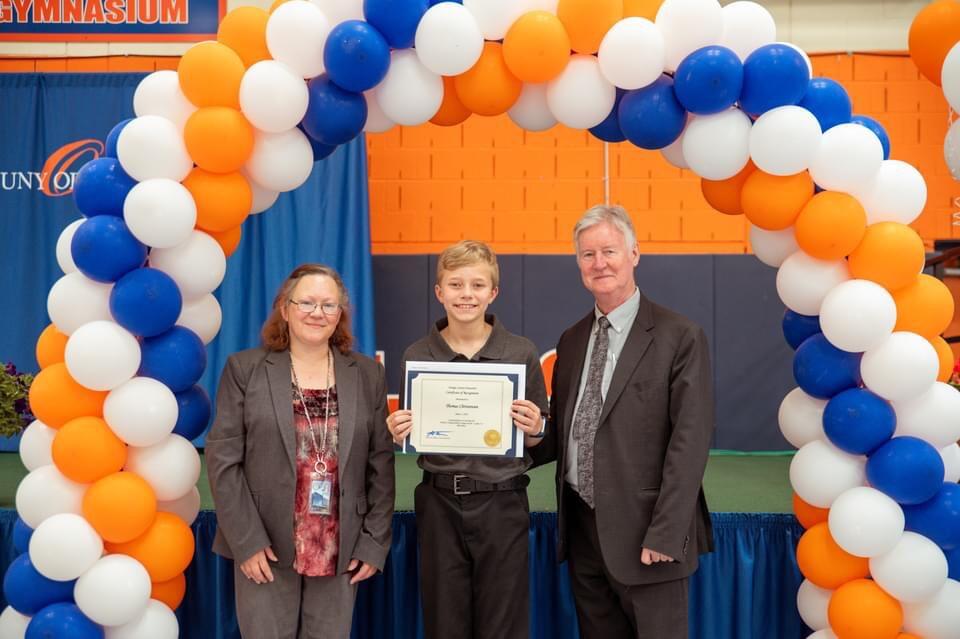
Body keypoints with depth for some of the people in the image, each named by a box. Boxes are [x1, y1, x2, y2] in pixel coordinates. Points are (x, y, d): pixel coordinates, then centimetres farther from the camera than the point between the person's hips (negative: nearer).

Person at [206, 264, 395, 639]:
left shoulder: (367, 375, 5)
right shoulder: (245, 369, -1)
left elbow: (381, 464, 5)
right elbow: (223, 460, -4)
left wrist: (374, 542, 0)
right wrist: (247, 541, -10)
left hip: (340, 550, 2)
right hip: (265, 548, -2)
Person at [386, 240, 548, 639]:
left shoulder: (521, 354, -1)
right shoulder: (417, 356, 1)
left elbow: (537, 441, 6)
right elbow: (410, 440, 11)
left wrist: (533, 431, -15)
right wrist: (399, 434, -11)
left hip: (502, 503, -1)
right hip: (439, 503, 1)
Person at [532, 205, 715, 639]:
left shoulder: (680, 338, -8)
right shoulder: (571, 341, 11)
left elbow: (690, 442, -12)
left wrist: (664, 535, -17)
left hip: (644, 533, -5)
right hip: (582, 528, 6)